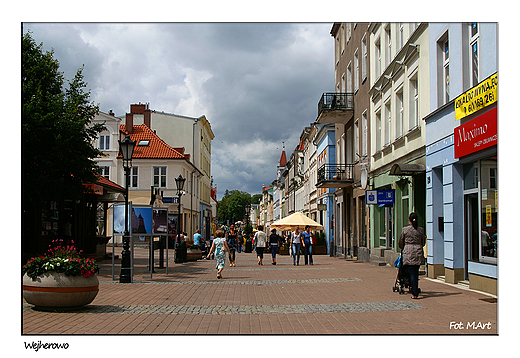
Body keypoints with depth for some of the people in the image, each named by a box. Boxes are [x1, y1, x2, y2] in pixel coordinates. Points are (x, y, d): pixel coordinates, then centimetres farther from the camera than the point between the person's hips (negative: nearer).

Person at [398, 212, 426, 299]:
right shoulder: (421, 230, 4)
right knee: (416, 272, 16)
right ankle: (413, 287, 21)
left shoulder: (405, 230, -2)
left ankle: (414, 294, -5)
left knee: (412, 273, -3)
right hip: (419, 252, 2)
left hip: (408, 253, -2)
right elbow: (423, 243, 14)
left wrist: (403, 249, 28)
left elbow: (401, 242, 8)